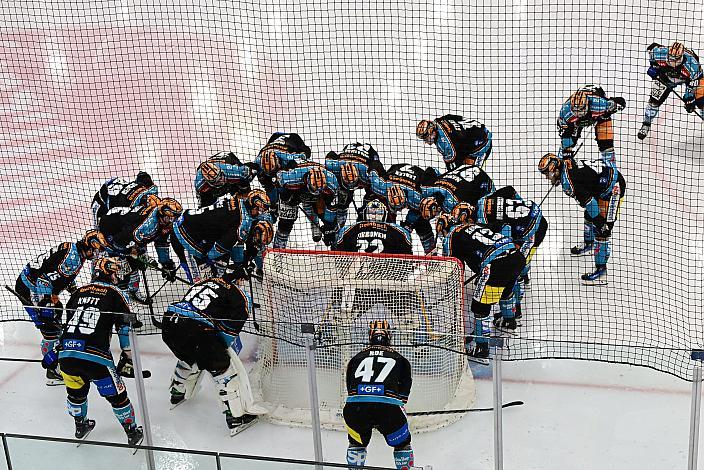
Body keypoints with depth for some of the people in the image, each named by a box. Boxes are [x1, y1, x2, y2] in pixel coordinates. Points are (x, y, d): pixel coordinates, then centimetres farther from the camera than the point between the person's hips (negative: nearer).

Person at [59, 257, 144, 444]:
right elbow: (125, 328, 4)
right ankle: (132, 433, 23)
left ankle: (81, 426, 47)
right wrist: (128, 358, 15)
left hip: (66, 354, 5)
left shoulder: (78, 292, 21)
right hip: (95, 357, -5)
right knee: (116, 395, 12)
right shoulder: (116, 294, 6)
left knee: (76, 391, 29)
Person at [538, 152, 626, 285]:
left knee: (601, 231, -13)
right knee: (589, 215, 28)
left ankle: (601, 271, -12)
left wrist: (599, 220, -22)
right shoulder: (567, 164, 8)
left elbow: (586, 199, -26)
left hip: (613, 187, -11)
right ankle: (588, 245, 53)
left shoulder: (567, 178, -22)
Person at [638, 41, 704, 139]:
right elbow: (651, 48, -13)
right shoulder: (661, 53, -38)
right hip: (666, 77, 1)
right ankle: (646, 125, 15)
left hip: (689, 77, -1)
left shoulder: (692, 65, -42)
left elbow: (693, 85, -27)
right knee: (654, 100, -4)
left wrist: (689, 99, -23)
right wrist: (653, 65, -12)